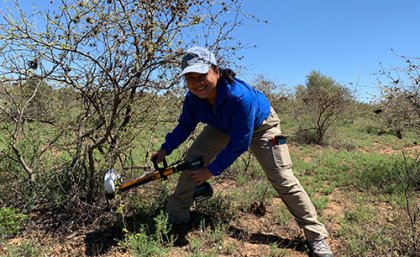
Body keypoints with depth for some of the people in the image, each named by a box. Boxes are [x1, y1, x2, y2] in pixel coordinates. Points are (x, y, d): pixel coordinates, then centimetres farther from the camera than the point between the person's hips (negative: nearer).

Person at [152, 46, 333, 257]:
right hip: (223, 127, 5)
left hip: (260, 125, -5)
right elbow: (185, 126, -5)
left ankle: (317, 237, 6)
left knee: (283, 179, -9)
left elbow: (240, 143, -35)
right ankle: (176, 218, 8)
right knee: (192, 160, -8)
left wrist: (212, 170, -29)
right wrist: (165, 149, -16)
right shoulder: (193, 98, -25)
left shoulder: (240, 96, -43)